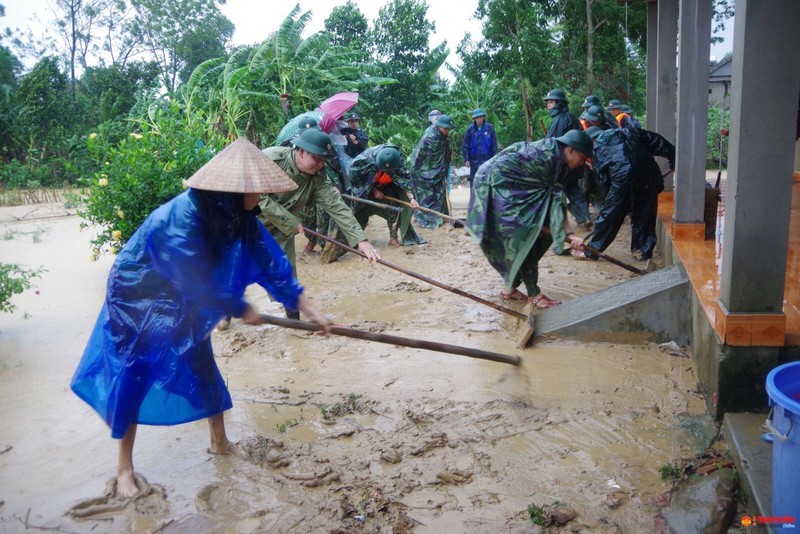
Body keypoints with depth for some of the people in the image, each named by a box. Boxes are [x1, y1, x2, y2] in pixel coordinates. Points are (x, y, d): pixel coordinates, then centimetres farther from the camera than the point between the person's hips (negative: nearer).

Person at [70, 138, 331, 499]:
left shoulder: (237, 216, -14)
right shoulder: (180, 218, -36)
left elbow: (270, 263, -11)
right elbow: (199, 283, -30)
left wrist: (309, 310, -14)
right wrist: (241, 310, -16)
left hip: (182, 301, 7)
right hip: (137, 300, -7)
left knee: (203, 370, 10)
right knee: (132, 378, 0)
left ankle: (220, 442, 28)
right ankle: (124, 466, 17)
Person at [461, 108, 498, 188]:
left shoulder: (489, 127, -2)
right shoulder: (470, 129, -2)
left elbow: (494, 144, 1)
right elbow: (465, 145, 0)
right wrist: (466, 159, -6)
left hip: (487, 159, 0)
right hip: (474, 160, 0)